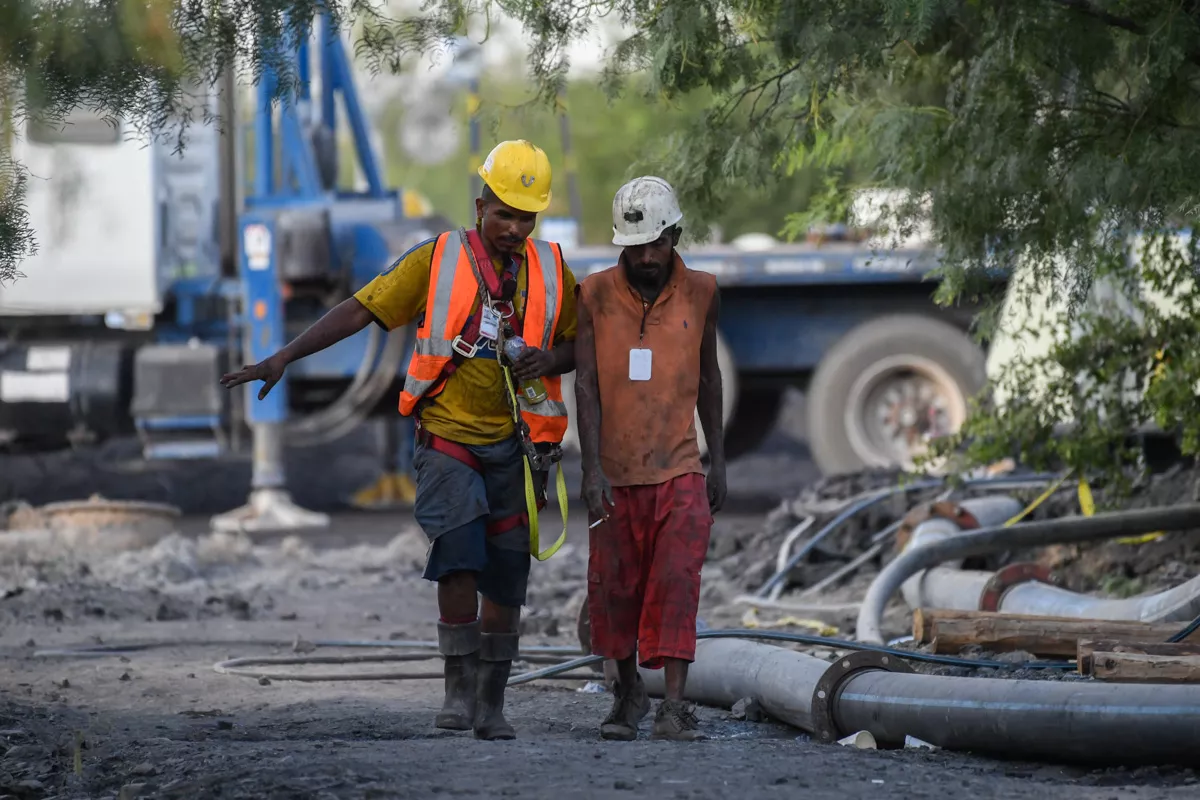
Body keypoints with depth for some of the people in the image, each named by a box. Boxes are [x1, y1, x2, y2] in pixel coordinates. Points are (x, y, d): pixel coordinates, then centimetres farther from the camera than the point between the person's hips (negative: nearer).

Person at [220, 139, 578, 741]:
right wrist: (283, 358, -10)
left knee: (506, 576, 5)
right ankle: (459, 687, -12)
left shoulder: (551, 272, 4)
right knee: (459, 552, -21)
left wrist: (552, 359, -10)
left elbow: (584, 344, 14)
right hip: (447, 437, -3)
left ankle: (491, 703, 17)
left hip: (514, 442, 3)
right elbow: (359, 311, -3)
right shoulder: (436, 261, -3)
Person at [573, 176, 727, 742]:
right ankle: (628, 692, 27)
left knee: (677, 583, -12)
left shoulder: (699, 293, 2)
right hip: (615, 473, 0)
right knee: (613, 588, 6)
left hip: (679, 469, 0)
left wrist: (717, 459, 14)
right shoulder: (595, 294, -3)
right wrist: (591, 469, -13)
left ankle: (674, 707, -17)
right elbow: (586, 384, -6)